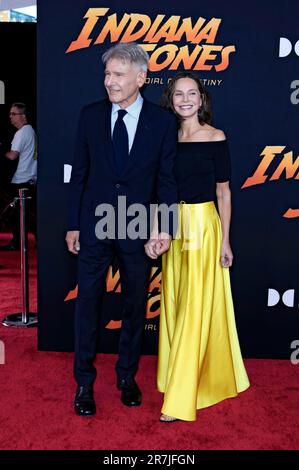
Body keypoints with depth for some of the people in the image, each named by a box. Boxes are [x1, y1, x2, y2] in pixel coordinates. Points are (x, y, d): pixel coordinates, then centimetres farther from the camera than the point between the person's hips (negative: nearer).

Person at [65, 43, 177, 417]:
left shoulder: (162, 121, -3)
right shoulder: (90, 115, 1)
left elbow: (166, 178, -1)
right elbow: (79, 173, 3)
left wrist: (165, 227, -8)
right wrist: (73, 224, 2)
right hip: (94, 225, 1)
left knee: (135, 305, 12)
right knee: (87, 304, 7)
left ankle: (127, 376, 32)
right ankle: (84, 382, 24)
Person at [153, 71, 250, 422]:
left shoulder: (215, 138, -4)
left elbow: (223, 192, -4)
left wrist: (224, 240, -7)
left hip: (203, 225, -5)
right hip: (173, 226, 5)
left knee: (196, 308, -3)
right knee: (173, 305, 12)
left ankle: (180, 399, 5)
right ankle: (179, 376, 32)